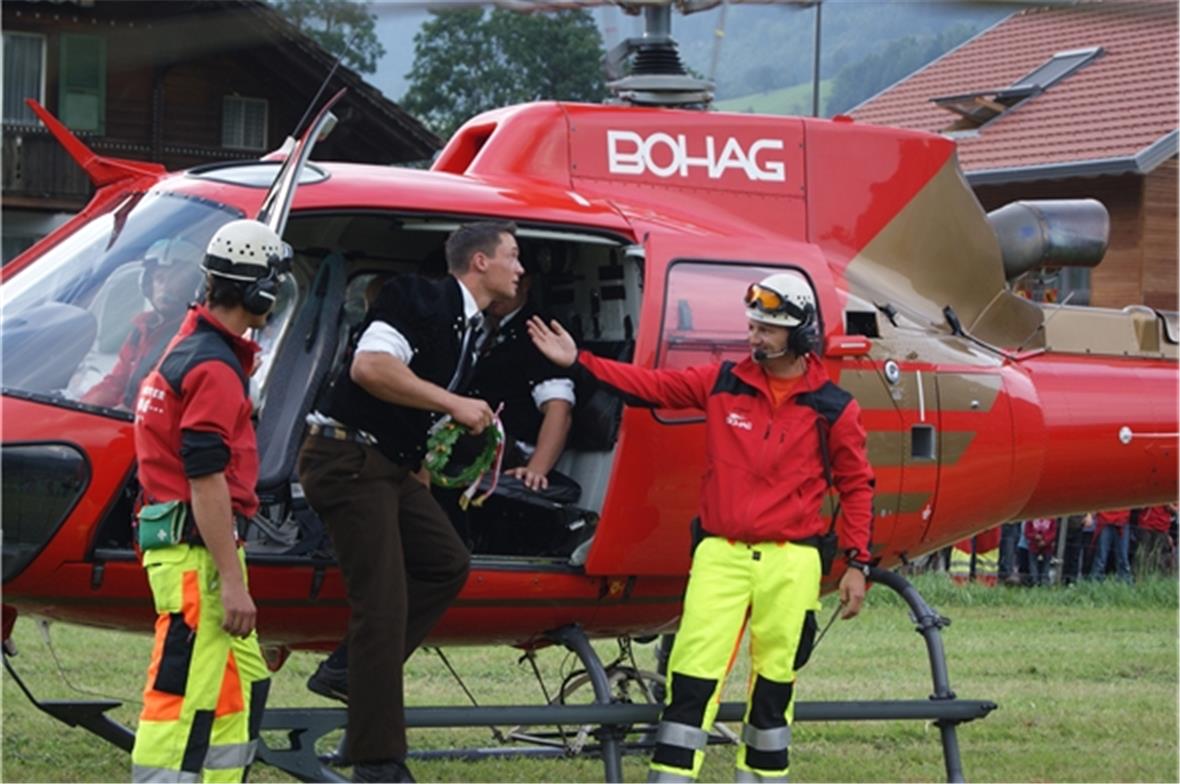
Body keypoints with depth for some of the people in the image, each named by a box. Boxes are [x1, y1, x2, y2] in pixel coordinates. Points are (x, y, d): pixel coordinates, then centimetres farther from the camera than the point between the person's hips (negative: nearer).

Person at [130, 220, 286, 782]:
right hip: (197, 551, -11)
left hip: (193, 545, 11)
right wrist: (232, 583, -20)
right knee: (184, 697, -10)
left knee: (245, 686, 16)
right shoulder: (215, 367, -16)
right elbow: (206, 482, -20)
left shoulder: (191, 350, 16)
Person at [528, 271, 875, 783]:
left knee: (775, 678, 7)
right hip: (721, 553, 1)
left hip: (790, 561, -1)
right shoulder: (723, 384, 5)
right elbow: (652, 385, 9)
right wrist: (577, 361, 1)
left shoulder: (833, 409, 1)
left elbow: (856, 486, 7)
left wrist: (857, 563, 4)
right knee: (694, 670, -7)